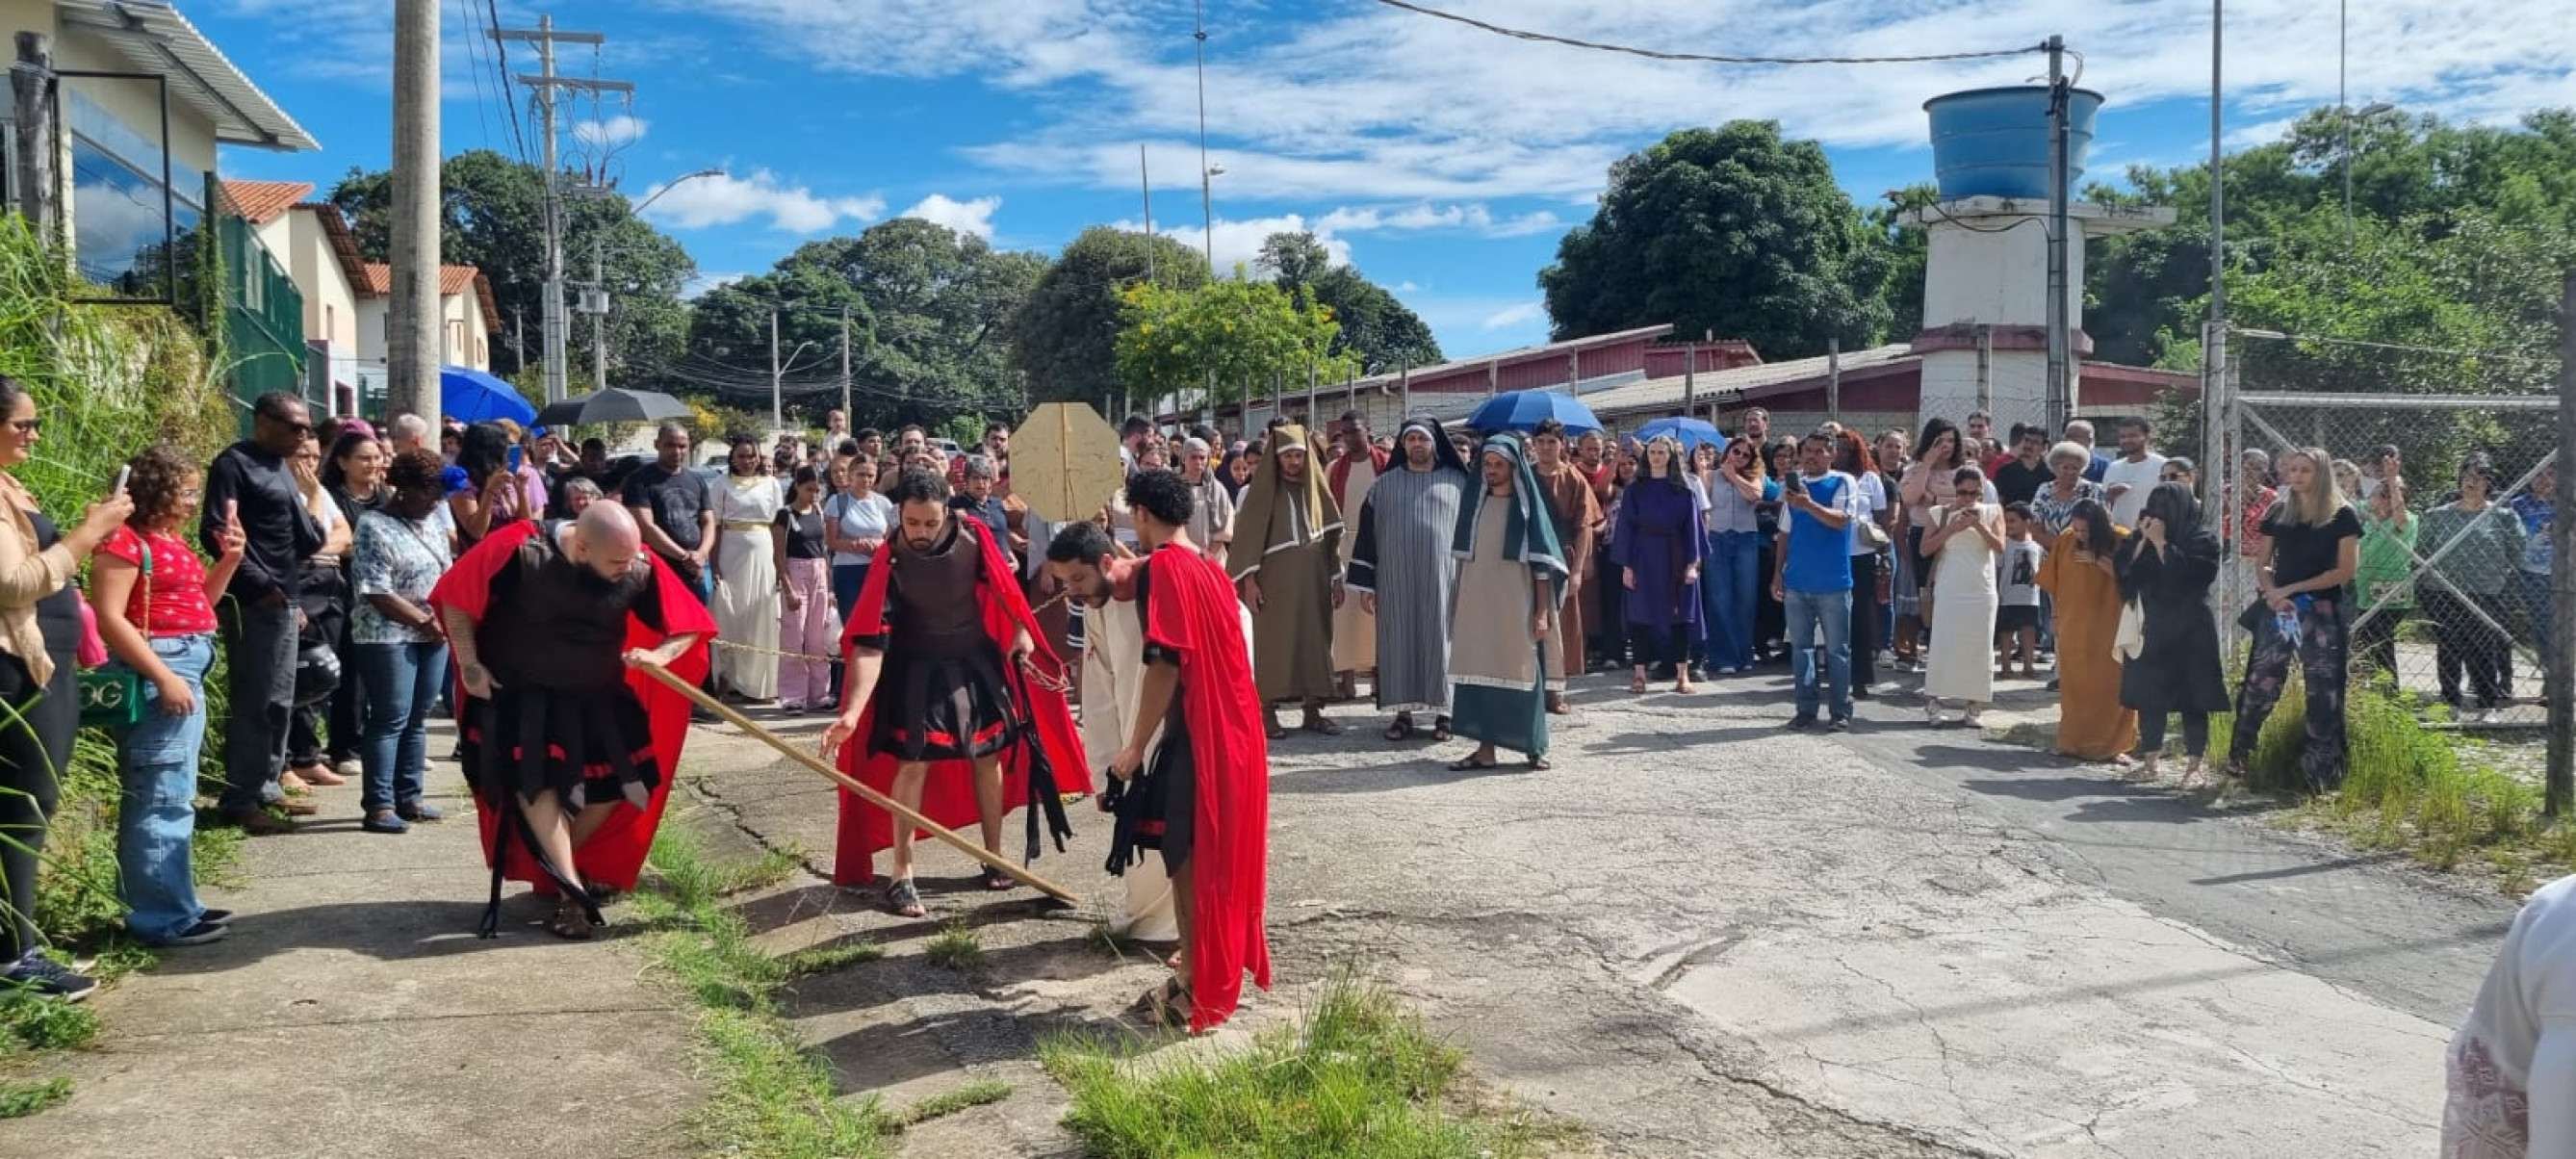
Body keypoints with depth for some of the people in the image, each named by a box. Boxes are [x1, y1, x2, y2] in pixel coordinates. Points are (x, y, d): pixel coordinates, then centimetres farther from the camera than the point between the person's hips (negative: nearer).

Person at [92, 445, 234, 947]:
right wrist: (163, 677, -22)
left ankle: (177, 902, 23)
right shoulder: (125, 541, -11)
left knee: (175, 796, 15)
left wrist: (228, 559, 11)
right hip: (157, 672, -10)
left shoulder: (172, 540, 16)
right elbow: (110, 618, -18)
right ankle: (161, 917, -4)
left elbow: (197, 602, 27)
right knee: (161, 797, -8)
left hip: (189, 670, 10)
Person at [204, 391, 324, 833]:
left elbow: (306, 540, 23)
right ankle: (239, 800, -1)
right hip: (253, 602, -9)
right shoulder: (234, 463, -9)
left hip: (283, 600, 9)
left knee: (280, 701, 13)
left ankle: (267, 787, 23)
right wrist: (259, 584, -18)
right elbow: (215, 533, -17)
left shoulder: (280, 467, 17)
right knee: (253, 703, -7)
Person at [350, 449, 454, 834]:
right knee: (390, 720, -7)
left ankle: (409, 797, 16)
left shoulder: (430, 527, 15)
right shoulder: (374, 527, -8)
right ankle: (378, 806, -4)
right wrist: (424, 621, -13)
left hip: (433, 638, 7)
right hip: (389, 637, -7)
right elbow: (377, 593, -15)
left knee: (417, 719, 10)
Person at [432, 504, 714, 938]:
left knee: (617, 785, 0)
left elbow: (688, 625, -9)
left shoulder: (641, 569, -17)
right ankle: (571, 894, -15)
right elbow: (457, 596, -15)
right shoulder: (520, 550, -26)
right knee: (535, 780, -17)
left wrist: (659, 656, -29)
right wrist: (470, 664, -14)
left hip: (597, 698, 4)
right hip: (520, 695, -3)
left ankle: (553, 868, 22)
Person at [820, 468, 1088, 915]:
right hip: (918, 671, -3)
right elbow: (870, 640, -30)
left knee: (989, 756, 11)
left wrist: (1021, 630, 4)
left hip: (977, 662, 3)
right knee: (913, 763, -8)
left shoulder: (972, 534, -18)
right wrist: (853, 712, -38)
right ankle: (902, 876, 4)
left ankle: (995, 857, 28)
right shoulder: (890, 561, -25)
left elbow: (1000, 582, 2)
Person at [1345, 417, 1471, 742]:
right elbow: (1367, 533, 9)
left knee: (1440, 639, -1)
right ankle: (1403, 713, 6)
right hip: (1395, 580, 1)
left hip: (1442, 578, -1)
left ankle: (1443, 712, 6)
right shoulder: (1384, 484, 10)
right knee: (1399, 640, 1)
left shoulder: (1457, 482, 8)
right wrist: (1364, 584, 2)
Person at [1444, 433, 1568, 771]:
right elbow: (1461, 557, 12)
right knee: (1479, 672, 2)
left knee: (1520, 673, 0)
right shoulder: (1473, 503, 10)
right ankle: (1485, 748, 6)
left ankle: (1533, 746, 11)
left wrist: (1542, 611, -10)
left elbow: (1541, 562, -3)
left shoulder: (1527, 506, 0)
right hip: (1476, 604, 3)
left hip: (1515, 605, -3)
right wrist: (1457, 604, 8)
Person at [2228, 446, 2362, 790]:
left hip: (2321, 614, -3)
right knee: (2259, 686, 2)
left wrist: (2292, 589, -11)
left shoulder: (2342, 516, 0)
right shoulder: (2278, 513, 10)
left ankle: (2322, 772, 4)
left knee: (2322, 693, -1)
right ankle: (2238, 759, 10)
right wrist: (2272, 593, -10)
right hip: (2277, 611, 3)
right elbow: (2263, 565, 11)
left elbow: (2346, 570, -7)